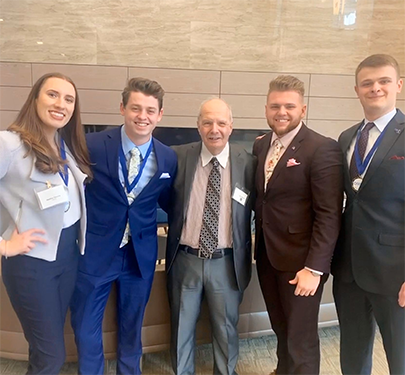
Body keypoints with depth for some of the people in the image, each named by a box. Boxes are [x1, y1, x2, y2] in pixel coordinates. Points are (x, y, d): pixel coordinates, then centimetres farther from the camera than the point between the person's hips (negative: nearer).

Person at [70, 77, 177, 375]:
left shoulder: (168, 158, -5)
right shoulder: (92, 145, -14)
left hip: (141, 254, 2)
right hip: (95, 251, -1)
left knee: (131, 326, 22)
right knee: (85, 327, 16)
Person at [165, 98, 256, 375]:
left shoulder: (248, 163, -8)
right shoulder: (179, 157, -6)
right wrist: (176, 225, -4)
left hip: (227, 262, 0)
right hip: (185, 259, 1)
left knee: (226, 327, 19)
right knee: (182, 326, 19)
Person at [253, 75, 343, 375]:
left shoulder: (323, 149, -14)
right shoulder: (260, 146, 7)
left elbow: (329, 215, -17)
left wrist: (314, 268, -19)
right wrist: (260, 247, 1)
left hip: (300, 261, -6)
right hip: (267, 257, 6)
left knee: (301, 341, 10)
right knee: (281, 331, 22)